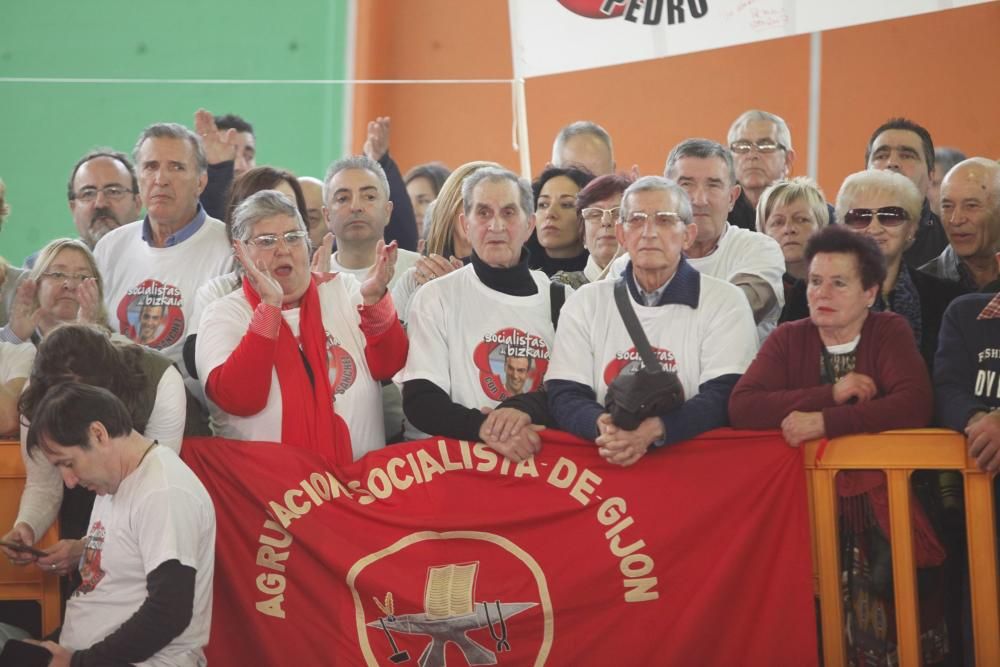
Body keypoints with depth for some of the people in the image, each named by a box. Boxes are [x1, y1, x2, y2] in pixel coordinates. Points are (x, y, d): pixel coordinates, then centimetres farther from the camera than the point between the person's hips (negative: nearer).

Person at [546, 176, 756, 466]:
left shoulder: (726, 302, 5)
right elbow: (564, 396, 5)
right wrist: (601, 425, -18)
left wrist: (654, 430, -22)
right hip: (601, 459, 2)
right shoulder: (585, 303, 12)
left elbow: (724, 398, -6)